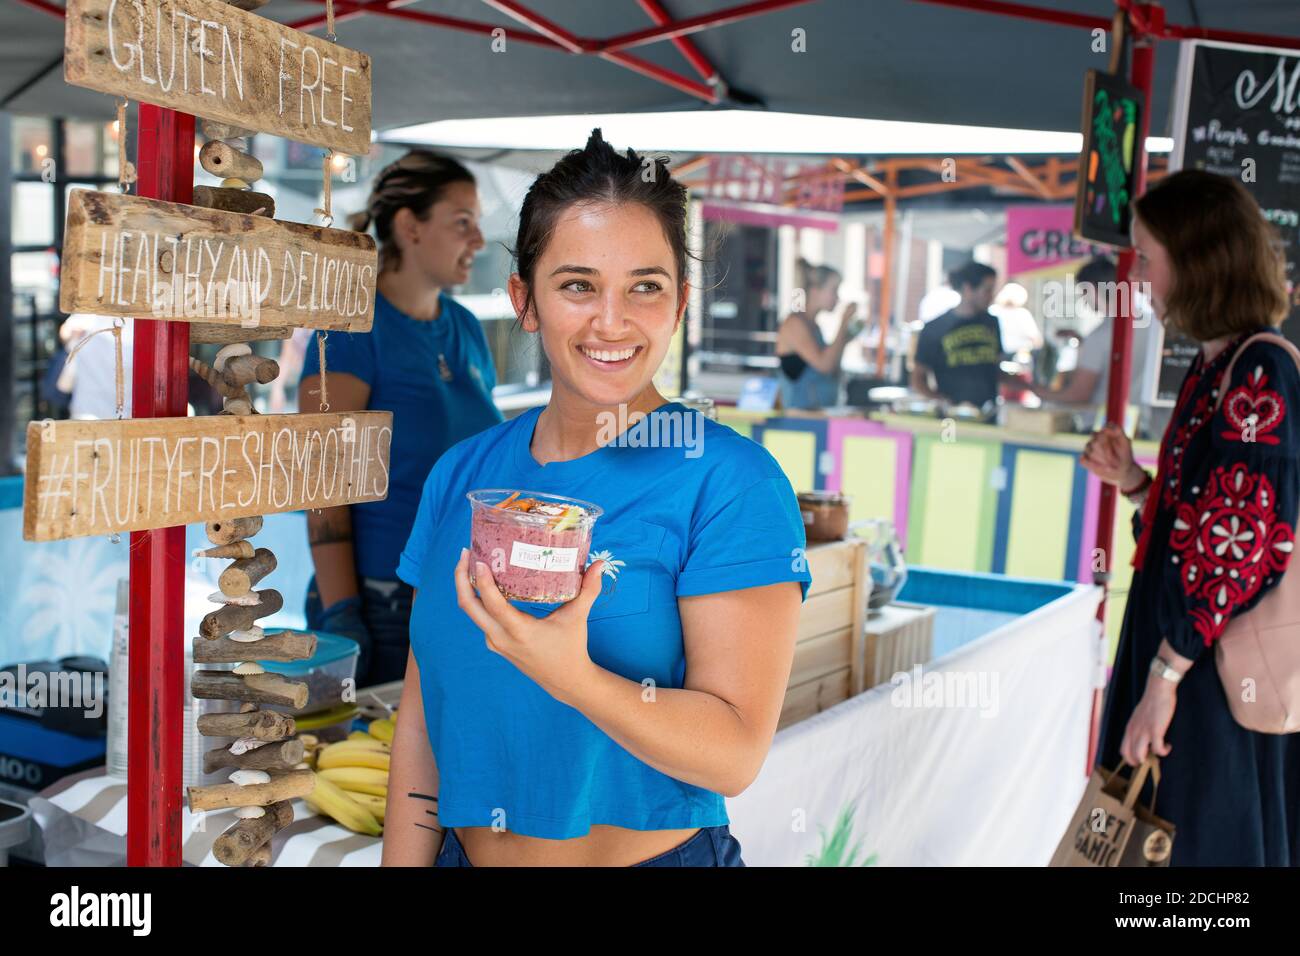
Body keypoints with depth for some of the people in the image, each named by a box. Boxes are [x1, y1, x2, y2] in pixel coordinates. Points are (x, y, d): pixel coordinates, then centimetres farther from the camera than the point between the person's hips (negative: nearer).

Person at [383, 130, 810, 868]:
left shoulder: (730, 482, -16)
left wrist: (568, 674, -33)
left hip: (657, 850, -4)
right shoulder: (460, 474, -2)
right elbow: (422, 721, 3)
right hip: (465, 850, 4)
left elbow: (737, 751, -20)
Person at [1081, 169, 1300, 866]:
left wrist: (1166, 674, -20)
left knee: (1206, 840, 5)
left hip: (1219, 671, -9)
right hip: (1179, 643, 9)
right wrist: (1132, 480, 0)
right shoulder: (1215, 367, 11)